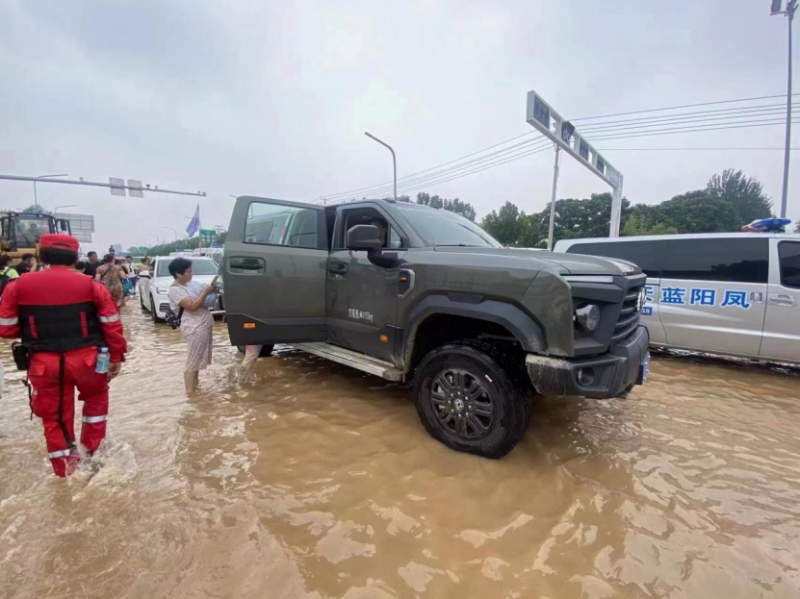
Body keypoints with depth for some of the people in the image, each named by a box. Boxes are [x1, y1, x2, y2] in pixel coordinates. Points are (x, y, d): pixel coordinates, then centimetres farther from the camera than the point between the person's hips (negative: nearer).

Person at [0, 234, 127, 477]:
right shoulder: (92, 286, -6)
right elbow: (112, 326, -5)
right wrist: (116, 357, 5)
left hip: (44, 362, 1)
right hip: (85, 358, -1)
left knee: (54, 414, 16)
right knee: (96, 395, 28)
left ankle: (65, 466, 27)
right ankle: (92, 441, 36)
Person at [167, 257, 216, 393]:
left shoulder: (187, 285, 13)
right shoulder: (175, 290, -14)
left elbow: (199, 300, 19)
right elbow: (192, 305, -23)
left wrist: (209, 288, 4)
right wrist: (205, 291, -16)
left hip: (203, 326, 9)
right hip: (195, 328, -9)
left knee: (197, 360, 19)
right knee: (192, 362, -4)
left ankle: (195, 386, 32)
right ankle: (190, 392, 2)